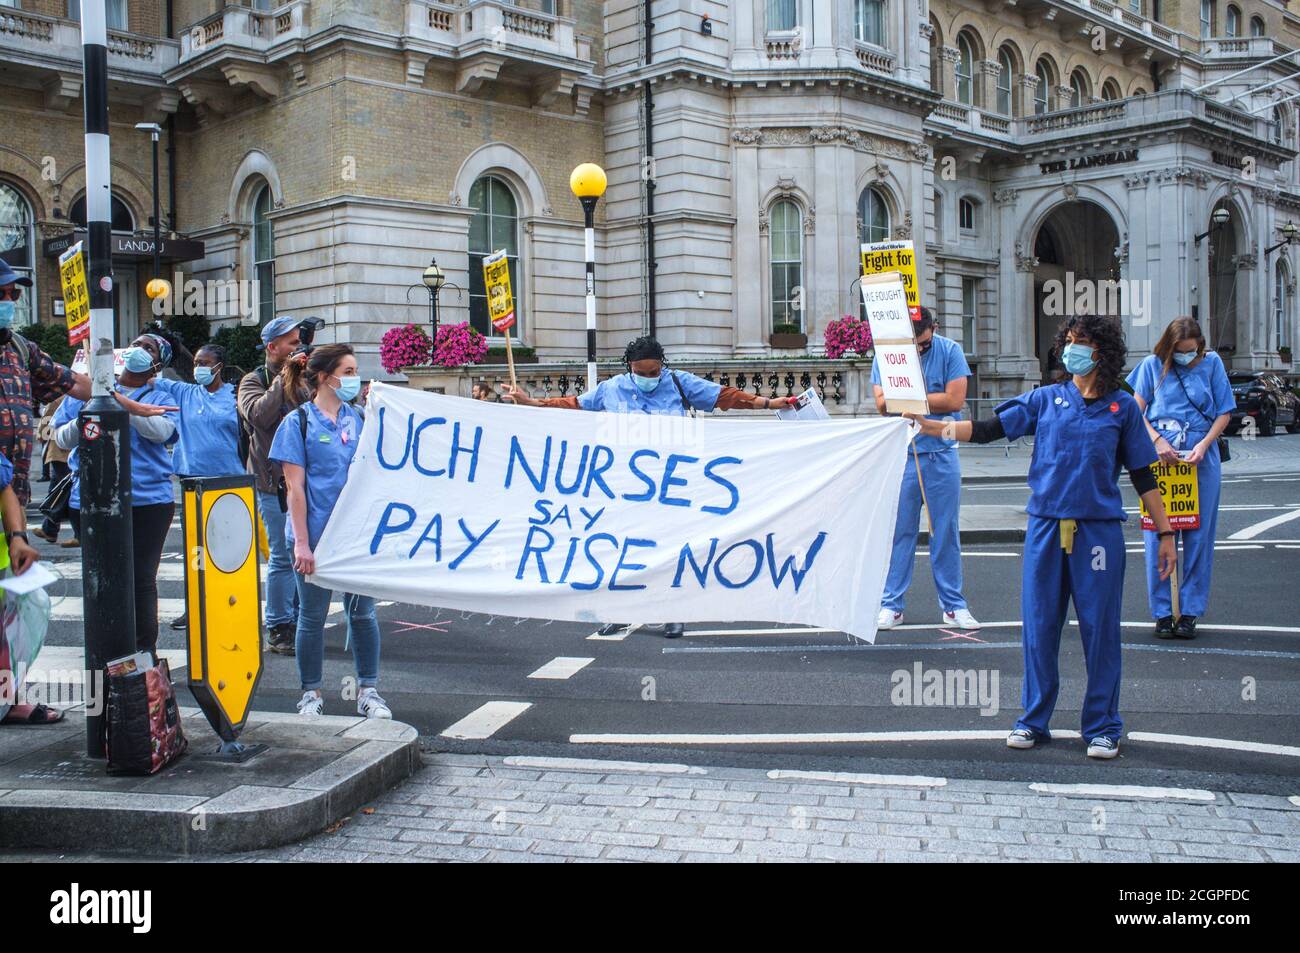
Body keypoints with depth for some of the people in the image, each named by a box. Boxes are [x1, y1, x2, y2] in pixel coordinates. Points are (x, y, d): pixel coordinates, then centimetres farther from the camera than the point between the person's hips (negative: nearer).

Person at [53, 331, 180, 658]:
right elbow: (62, 438, 10)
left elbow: (161, 430, -15)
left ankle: (146, 649, 9)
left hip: (148, 500, -2)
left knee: (142, 579, 0)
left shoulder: (159, 397, 6)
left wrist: (119, 401, -19)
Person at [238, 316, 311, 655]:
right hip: (274, 482, -5)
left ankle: (296, 623, 21)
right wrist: (283, 378, -14)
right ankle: (277, 629, 7)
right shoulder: (254, 382, 0)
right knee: (282, 557, -3)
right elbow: (260, 414, -20)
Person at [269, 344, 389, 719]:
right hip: (316, 535, -3)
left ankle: (368, 691, 17)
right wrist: (301, 543, -12)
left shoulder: (358, 419, 8)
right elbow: (295, 486, -7)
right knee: (312, 615, 7)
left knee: (363, 612, 7)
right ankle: (311, 693, 20)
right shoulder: (298, 422, -3)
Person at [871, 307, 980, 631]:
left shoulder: (949, 351, 0)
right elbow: (882, 403, -9)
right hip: (900, 456, 0)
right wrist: (931, 398, -18)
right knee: (898, 531, 2)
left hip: (942, 455, 0)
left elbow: (954, 399, -11)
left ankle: (953, 605, 15)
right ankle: (892, 604, 11)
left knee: (946, 531, 6)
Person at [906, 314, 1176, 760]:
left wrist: (1165, 532, 7)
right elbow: (990, 430, 2)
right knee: (1039, 625, 5)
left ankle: (1102, 727, 15)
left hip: (1099, 529, -1)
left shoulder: (1122, 407, 6)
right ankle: (1034, 719, 19)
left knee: (1099, 627, 2)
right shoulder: (1046, 399, 9)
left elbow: (1142, 476, 9)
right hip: (1046, 526, 2)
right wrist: (931, 425, -9)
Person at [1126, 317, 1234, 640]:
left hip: (1200, 460, 1)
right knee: (1158, 535, -1)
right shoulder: (1152, 365, 3)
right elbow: (1136, 411, 3)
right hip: (1159, 458, 0)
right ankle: (1163, 613, 8)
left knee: (1198, 535, 2)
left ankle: (1190, 612, 12)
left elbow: (1224, 412, 6)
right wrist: (1158, 441, -12)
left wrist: (1204, 444, -8)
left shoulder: (1212, 363, 4)